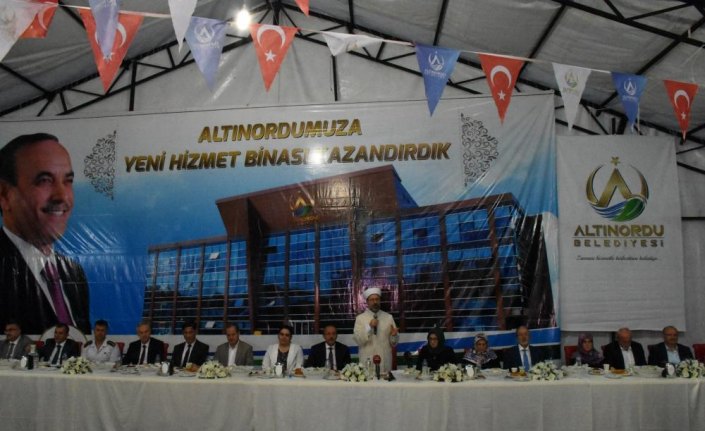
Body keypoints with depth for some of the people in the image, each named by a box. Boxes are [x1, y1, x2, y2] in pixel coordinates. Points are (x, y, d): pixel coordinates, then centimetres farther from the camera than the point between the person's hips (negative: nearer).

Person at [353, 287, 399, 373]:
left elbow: (394, 343, 6)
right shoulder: (360, 318, 1)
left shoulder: (389, 317, 6)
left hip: (385, 361, 2)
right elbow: (358, 340, -9)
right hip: (367, 362, -2)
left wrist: (393, 335, -15)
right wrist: (369, 327, -19)